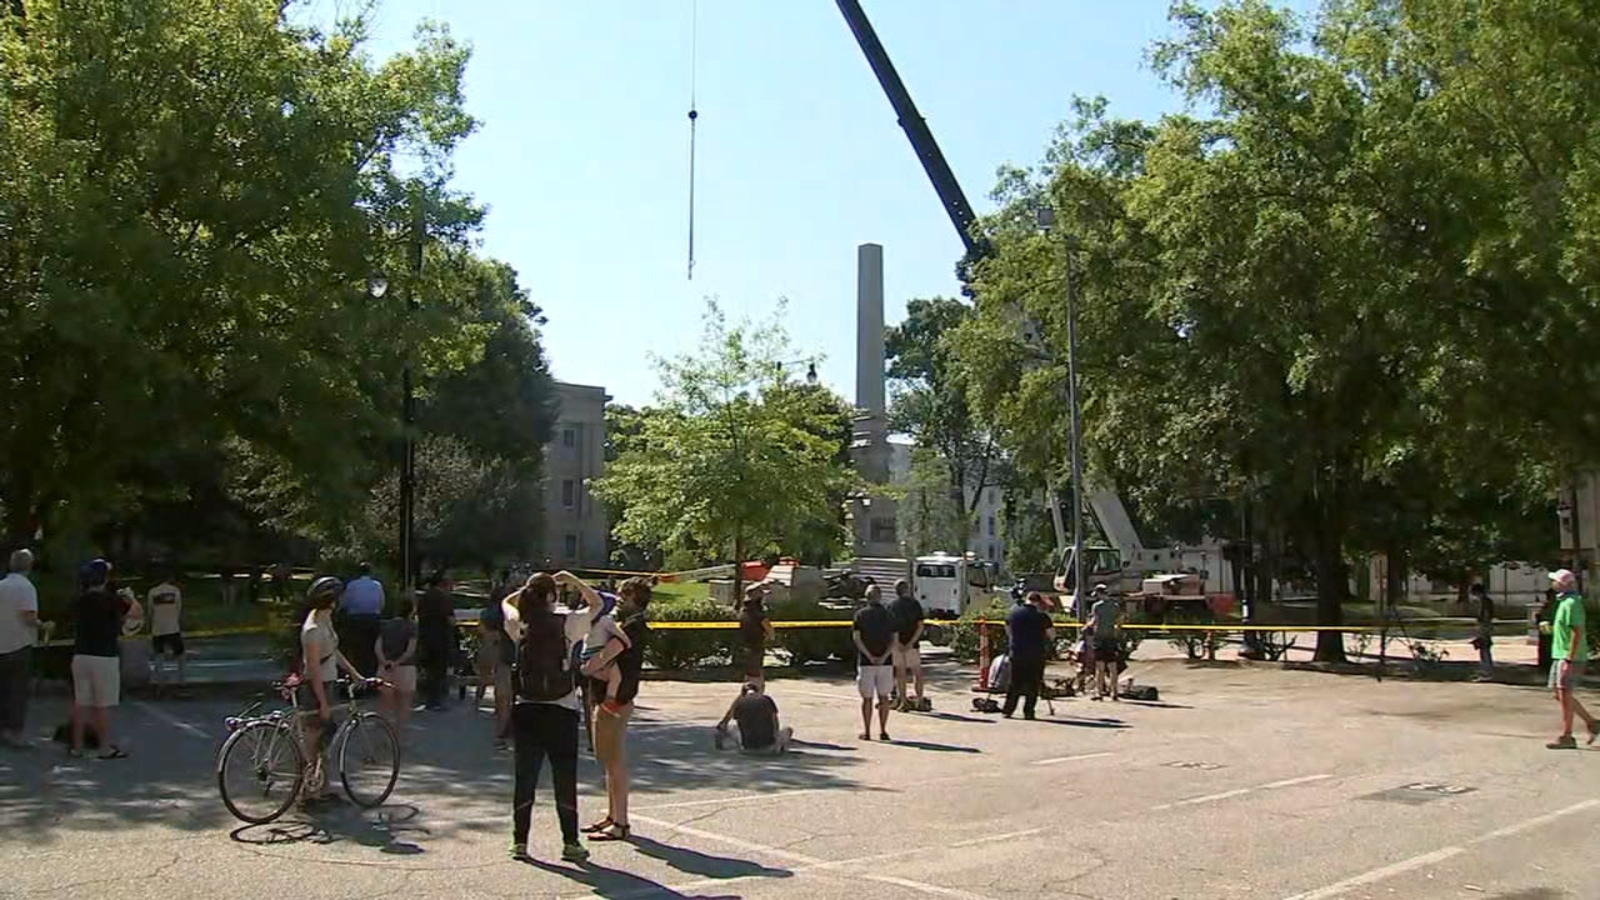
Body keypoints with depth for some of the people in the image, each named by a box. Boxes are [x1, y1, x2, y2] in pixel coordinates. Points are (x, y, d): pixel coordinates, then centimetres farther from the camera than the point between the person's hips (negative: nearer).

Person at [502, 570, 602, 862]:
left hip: (526, 711, 3)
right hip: (562, 711, -3)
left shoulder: (518, 625, -2)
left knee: (524, 778, 10)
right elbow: (596, 603, 8)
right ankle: (570, 843, 10)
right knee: (565, 779, 5)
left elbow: (507, 602, 22)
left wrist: (532, 588, 20)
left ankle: (520, 842, 15)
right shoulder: (567, 624, -9)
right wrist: (573, 580, 11)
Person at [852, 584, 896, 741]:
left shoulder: (860, 614, -1)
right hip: (885, 662, 2)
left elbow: (856, 638, -10)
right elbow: (893, 640, -3)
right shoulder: (888, 615, 5)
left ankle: (866, 732, 6)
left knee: (867, 698, 5)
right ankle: (883, 731, 10)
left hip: (865, 662, -2)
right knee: (883, 697, 10)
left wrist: (869, 656, -11)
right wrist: (884, 657, -10)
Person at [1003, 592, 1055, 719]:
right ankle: (1028, 712, 3)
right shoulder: (1041, 616, -9)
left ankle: (1007, 710, 10)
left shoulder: (1013, 612, 4)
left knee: (1015, 683, 12)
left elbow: (1008, 631, 15)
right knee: (1033, 684, 5)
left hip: (1016, 653, 4)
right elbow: (1052, 635, -5)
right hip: (1036, 655, -3)